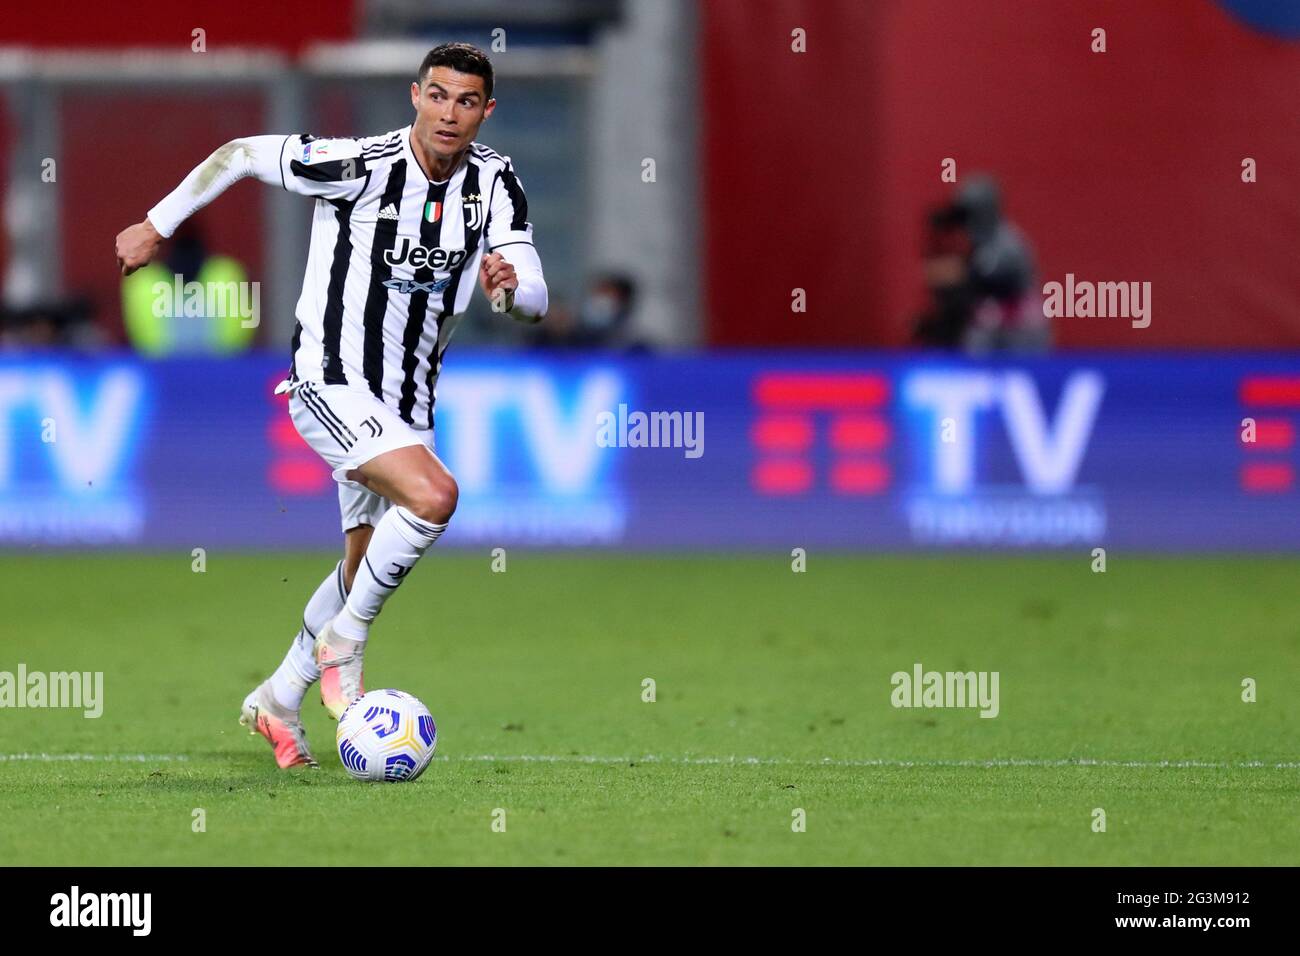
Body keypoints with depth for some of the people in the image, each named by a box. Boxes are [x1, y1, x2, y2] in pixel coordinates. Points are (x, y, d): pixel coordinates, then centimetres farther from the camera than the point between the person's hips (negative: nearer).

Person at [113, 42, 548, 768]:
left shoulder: (496, 182, -5)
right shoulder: (362, 167, -20)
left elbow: (536, 301, -10)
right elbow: (243, 154, -8)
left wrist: (511, 287, -34)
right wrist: (157, 226, -1)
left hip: (407, 402, 7)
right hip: (332, 386, -7)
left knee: (367, 567, 17)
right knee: (433, 494, -29)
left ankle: (279, 701, 37)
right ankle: (344, 644, -9)